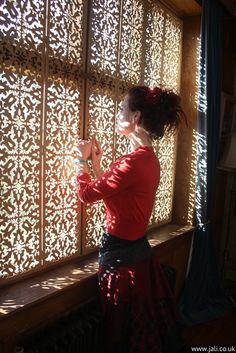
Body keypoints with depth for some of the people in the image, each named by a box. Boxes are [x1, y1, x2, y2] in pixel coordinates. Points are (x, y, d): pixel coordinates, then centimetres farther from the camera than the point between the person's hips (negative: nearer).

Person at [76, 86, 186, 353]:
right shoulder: (150, 159, 4)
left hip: (121, 257, -9)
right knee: (147, 330, 26)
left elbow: (86, 194, -16)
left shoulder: (133, 162, -25)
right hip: (140, 252, 9)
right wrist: (96, 163, 11)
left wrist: (82, 160, 0)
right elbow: (112, 192, 12)